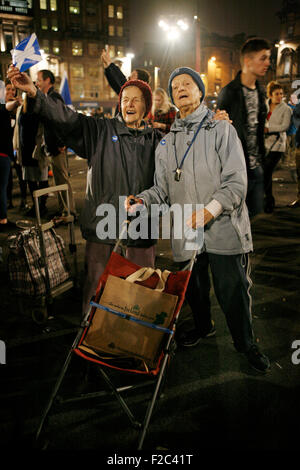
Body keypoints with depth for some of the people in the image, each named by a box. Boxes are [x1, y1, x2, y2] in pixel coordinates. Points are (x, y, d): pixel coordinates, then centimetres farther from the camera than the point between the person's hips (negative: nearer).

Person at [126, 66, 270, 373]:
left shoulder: (222, 130, 2)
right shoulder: (166, 144, 15)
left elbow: (236, 181, -8)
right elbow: (162, 189, 13)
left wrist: (210, 210, -23)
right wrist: (141, 200, -8)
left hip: (223, 229, -4)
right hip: (185, 232, 4)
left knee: (233, 291, 1)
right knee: (194, 288, 16)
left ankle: (246, 343, 23)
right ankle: (203, 327, 44)